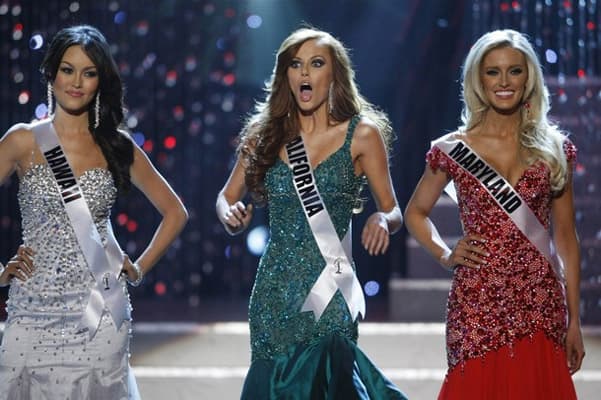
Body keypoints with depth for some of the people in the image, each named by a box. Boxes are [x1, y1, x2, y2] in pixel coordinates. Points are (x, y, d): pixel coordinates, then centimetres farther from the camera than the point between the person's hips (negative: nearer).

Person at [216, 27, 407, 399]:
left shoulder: (362, 134, 0)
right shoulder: (266, 133, 7)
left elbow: (394, 212, 2)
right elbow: (227, 198, 15)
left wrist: (382, 220, -20)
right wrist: (231, 214, -7)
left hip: (328, 285, -3)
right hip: (275, 285, 3)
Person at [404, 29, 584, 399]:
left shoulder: (555, 149, 6)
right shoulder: (452, 151, 2)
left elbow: (566, 236, 9)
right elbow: (416, 212, 18)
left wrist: (574, 319, 6)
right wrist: (445, 255, 0)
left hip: (541, 305, 2)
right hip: (478, 305, -1)